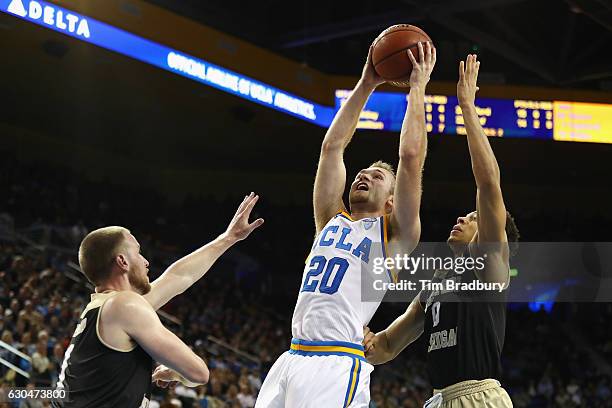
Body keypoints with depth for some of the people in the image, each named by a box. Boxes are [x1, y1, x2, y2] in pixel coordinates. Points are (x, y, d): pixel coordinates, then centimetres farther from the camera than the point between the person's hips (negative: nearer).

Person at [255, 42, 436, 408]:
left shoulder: (395, 234, 9)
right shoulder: (331, 220, 23)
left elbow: (411, 157, 1)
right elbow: (332, 146, 21)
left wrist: (418, 87, 7)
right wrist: (366, 85, 22)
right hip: (291, 360, 5)